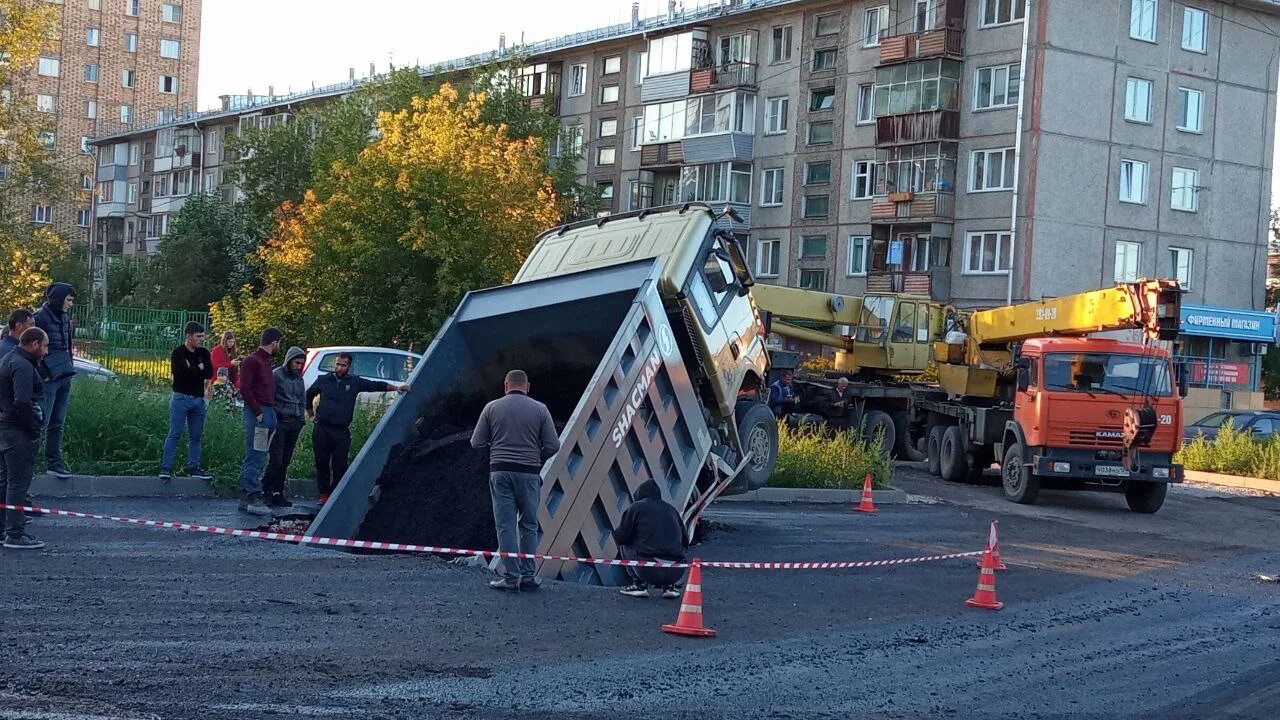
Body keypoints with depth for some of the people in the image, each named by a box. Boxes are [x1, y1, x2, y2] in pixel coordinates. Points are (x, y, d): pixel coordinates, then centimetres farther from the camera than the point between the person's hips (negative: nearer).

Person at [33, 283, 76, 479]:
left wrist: (70, 366, 10)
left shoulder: (64, 318, 13)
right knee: (41, 422, -7)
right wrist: (43, 374, -14)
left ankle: (54, 462, 16)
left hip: (64, 376, 8)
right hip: (48, 378, -8)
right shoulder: (41, 317, -10)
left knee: (57, 424, 11)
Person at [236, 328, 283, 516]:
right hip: (257, 414, -9)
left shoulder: (266, 361, 20)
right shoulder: (252, 361, -8)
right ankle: (254, 498, -11)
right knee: (255, 457, -10)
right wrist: (258, 412, -16)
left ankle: (246, 497, 15)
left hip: (268, 413, 9)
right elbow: (244, 389, -15)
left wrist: (271, 412, 11)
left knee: (255, 457, 11)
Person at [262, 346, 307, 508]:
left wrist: (301, 419, 13)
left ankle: (278, 493, 12)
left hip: (294, 424, 6)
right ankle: (266, 491, -6)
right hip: (279, 422, -6)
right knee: (276, 460, -11)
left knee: (285, 461, 7)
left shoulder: (299, 379, 16)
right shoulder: (276, 375, -5)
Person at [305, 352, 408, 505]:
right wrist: (310, 413, 26)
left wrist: (396, 388, -2)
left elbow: (375, 385, 5)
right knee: (322, 464, 3)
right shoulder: (323, 380, 10)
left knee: (340, 466, -3)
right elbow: (309, 394, 26)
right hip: (321, 429, 1)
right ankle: (324, 494, 13)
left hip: (342, 432, -1)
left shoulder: (355, 382, 8)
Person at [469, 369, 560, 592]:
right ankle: (527, 576, 9)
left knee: (505, 525, 2)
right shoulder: (539, 409, 1)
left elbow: (476, 442, 3)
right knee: (529, 525, 10)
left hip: (500, 471, 0)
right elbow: (553, 445, -1)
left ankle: (510, 577, 1)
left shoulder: (492, 408, 3)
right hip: (529, 473, 0)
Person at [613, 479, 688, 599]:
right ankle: (670, 586, 17)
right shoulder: (671, 509, 19)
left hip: (649, 570, -4)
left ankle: (639, 584, 10)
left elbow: (620, 538, 7)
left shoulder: (636, 507, 7)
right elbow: (685, 541, 23)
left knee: (624, 545, 22)